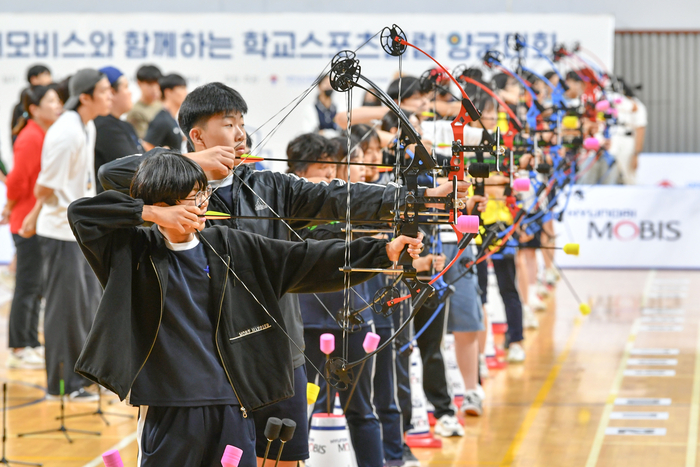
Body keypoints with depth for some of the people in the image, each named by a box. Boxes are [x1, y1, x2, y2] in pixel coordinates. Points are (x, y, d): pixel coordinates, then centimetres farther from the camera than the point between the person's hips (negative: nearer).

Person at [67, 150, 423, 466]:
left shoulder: (229, 247, 7)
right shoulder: (138, 251, -1)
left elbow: (306, 260, 6)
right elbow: (81, 212, -10)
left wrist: (384, 251, 0)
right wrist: (150, 213, -15)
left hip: (230, 407, 3)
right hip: (167, 410, -3)